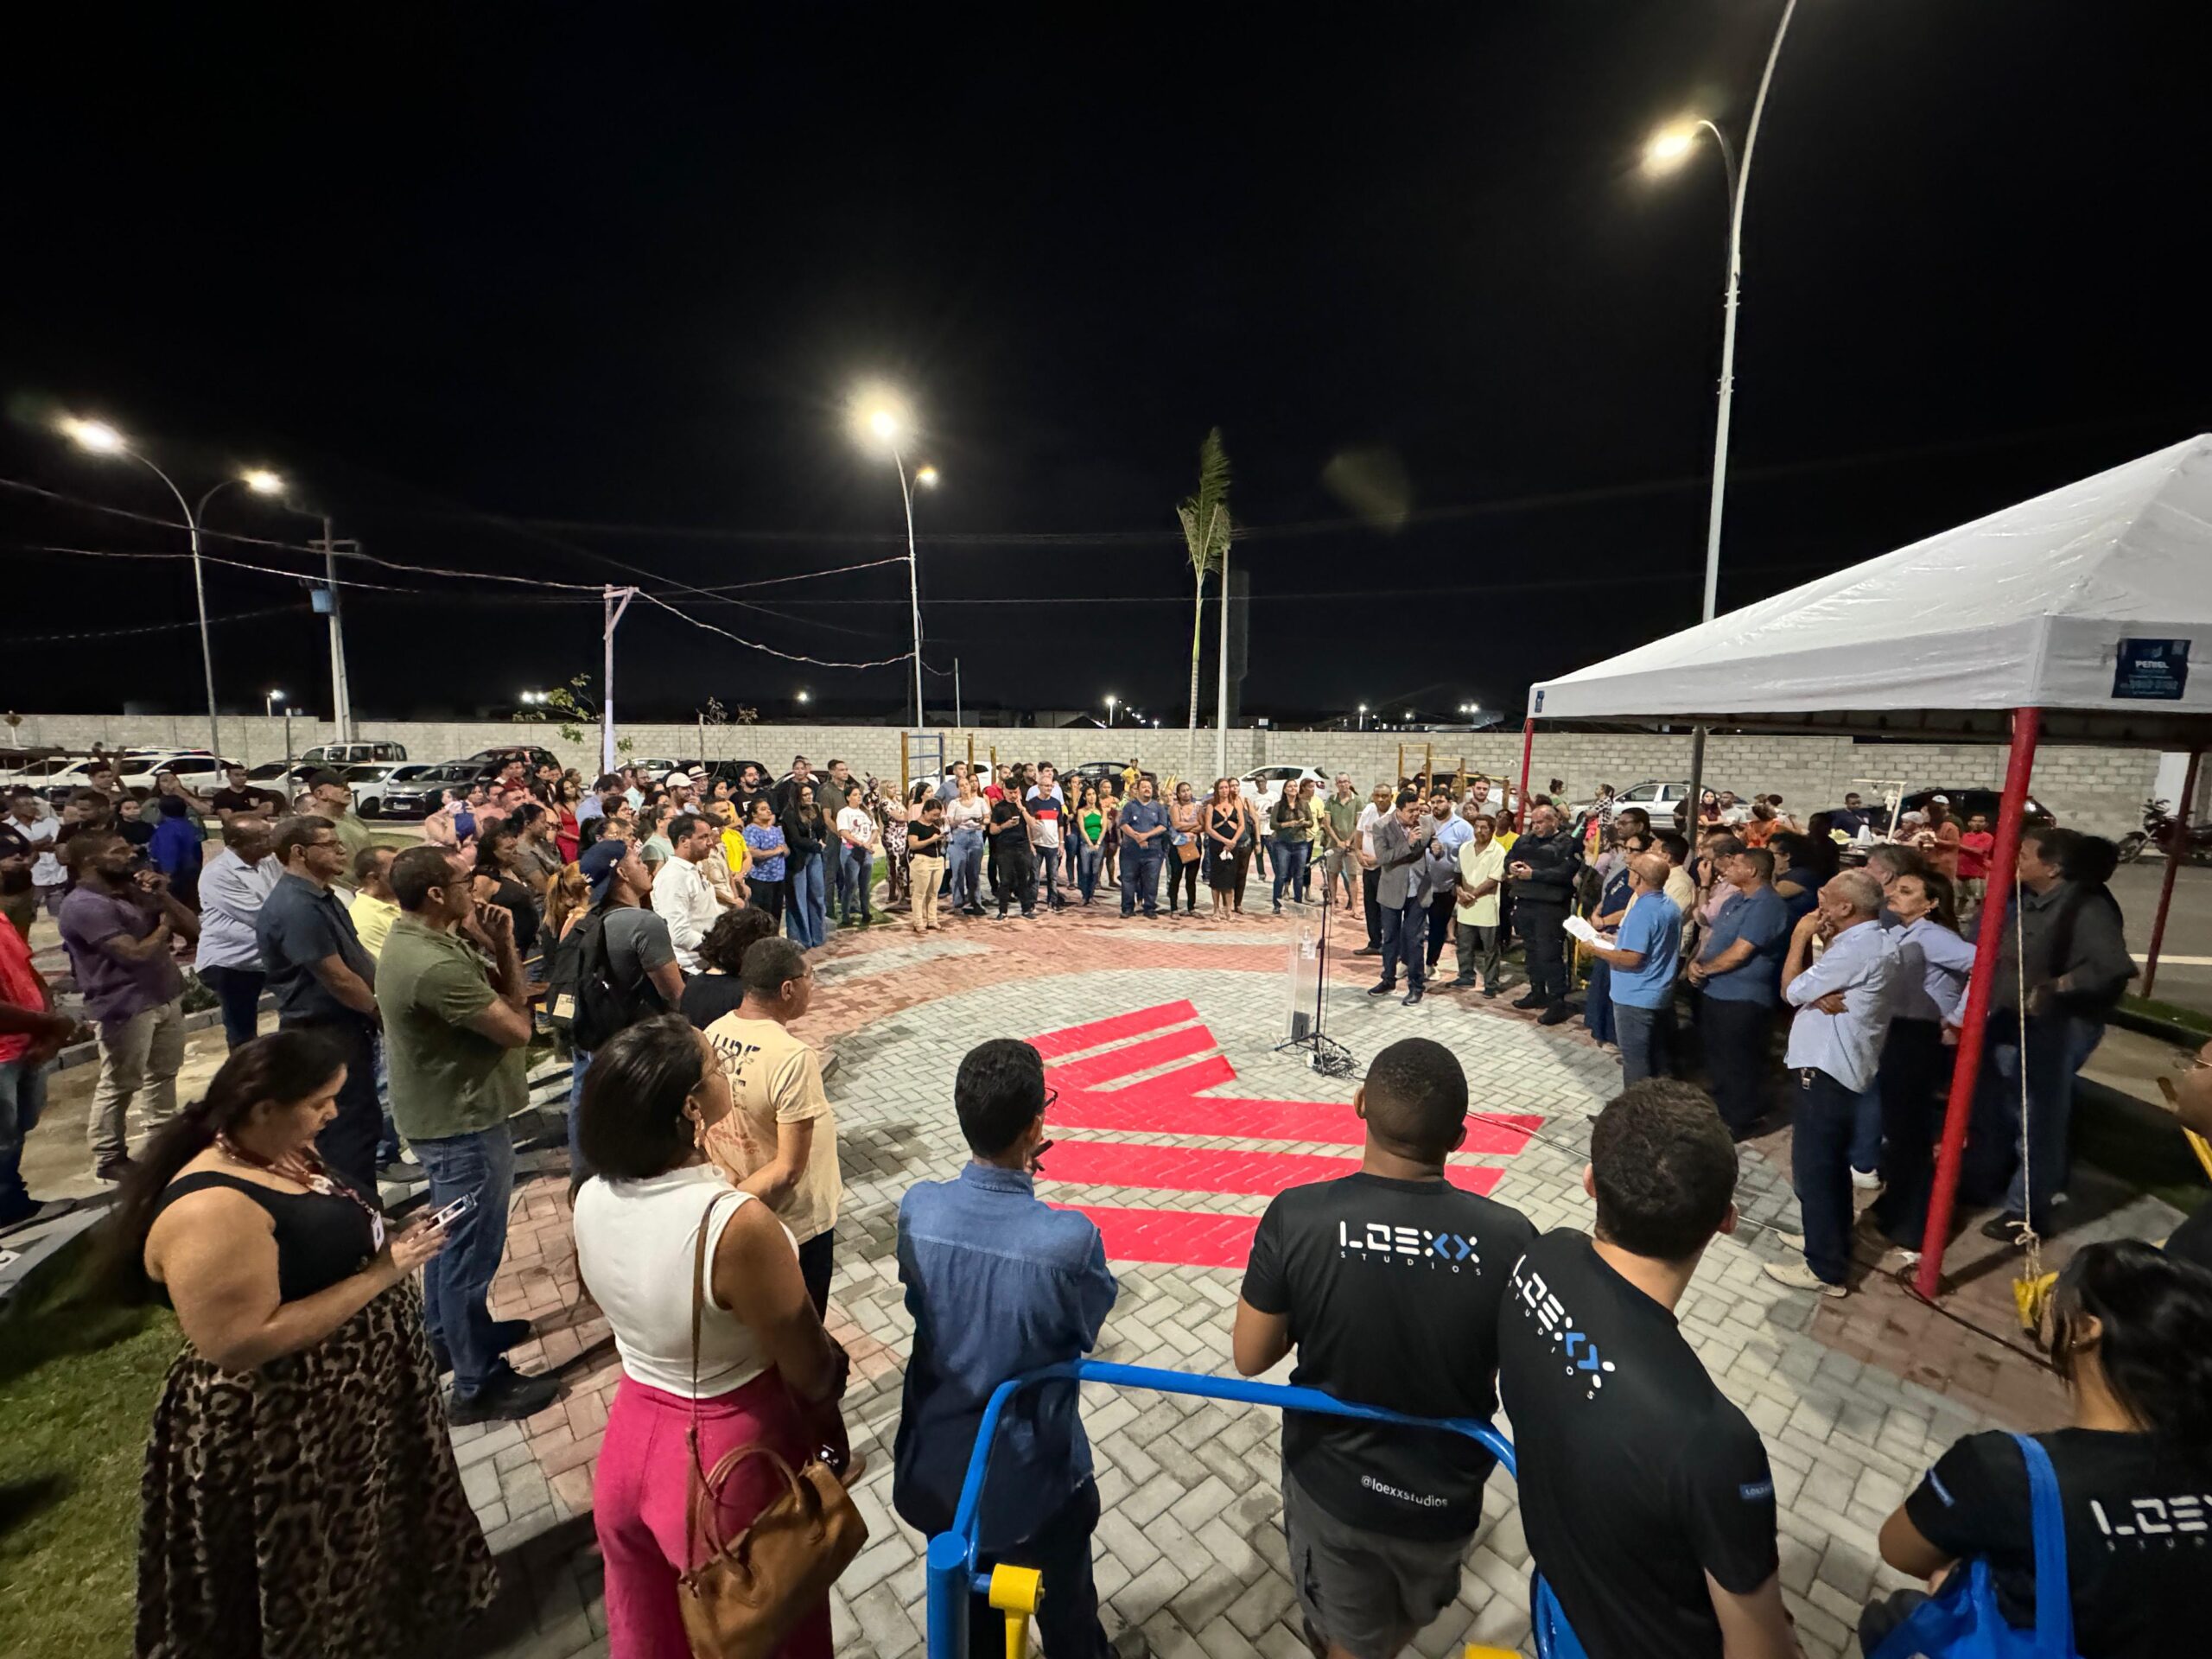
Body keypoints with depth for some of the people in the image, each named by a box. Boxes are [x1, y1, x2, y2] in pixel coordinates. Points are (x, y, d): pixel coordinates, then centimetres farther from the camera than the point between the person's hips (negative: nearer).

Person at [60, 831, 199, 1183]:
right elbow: (136, 953, -22)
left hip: (167, 996, 8)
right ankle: (108, 1158, 16)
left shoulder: (134, 892, 9)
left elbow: (194, 929, 8)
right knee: (119, 1085, 3)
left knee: (164, 1072, 18)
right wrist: (164, 926, -4)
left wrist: (163, 896, -5)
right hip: (124, 1006, -8)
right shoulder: (84, 905, -16)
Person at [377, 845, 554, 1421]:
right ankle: (478, 1383, 19)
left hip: (442, 1112, 11)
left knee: (451, 1234, 27)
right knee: (473, 1248, 4)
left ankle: (447, 1335, 47)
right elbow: (517, 1027, -24)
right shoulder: (436, 966, -30)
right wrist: (503, 947, -14)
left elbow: (498, 994, 3)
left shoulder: (412, 940, 3)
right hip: (463, 1121, -11)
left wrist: (498, 947, -13)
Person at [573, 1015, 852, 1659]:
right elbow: (812, 1372, -21)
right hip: (731, 1454, -5)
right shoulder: (737, 1226, -35)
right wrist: (827, 1412, 2)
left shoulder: (591, 1200, -16)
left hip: (636, 1436, 5)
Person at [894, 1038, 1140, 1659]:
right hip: (1031, 1469, -3)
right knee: (1063, 1596, 30)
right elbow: (1089, 1329, -14)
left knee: (962, 1599, 32)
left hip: (938, 1460, 3)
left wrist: (1007, 1182, -7)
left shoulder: (917, 1209, -24)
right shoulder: (1069, 1238, -35)